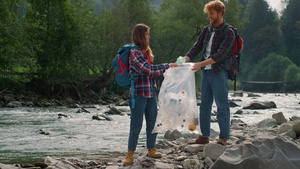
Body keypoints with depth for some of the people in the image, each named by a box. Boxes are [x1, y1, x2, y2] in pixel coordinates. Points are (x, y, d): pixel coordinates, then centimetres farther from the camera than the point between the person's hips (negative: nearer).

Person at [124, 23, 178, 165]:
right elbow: (148, 70, -21)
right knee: (136, 124, -4)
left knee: (153, 122, 12)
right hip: (139, 93, -8)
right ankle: (130, 154, 4)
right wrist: (167, 66, -15)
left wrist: (169, 66, 10)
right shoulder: (135, 52, -15)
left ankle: (151, 149, 24)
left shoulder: (146, 51, 14)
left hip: (151, 92, 9)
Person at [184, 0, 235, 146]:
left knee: (222, 105, -3)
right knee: (204, 105, 11)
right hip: (206, 73, 7)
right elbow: (197, 47, 7)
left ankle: (223, 138, 1)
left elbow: (220, 55, -19)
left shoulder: (228, 32, -9)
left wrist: (201, 64, -27)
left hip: (219, 73, -7)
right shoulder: (206, 30, 12)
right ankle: (204, 136, 18)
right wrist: (184, 61, -9)